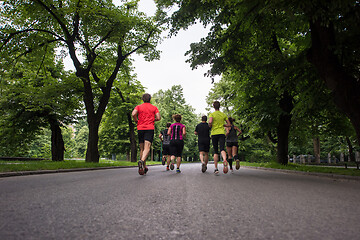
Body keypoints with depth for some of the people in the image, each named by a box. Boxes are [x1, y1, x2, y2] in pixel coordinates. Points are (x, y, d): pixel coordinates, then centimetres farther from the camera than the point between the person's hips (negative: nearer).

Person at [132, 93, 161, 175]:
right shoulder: (154, 107, 11)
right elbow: (158, 118, 0)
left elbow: (133, 114, -8)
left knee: (142, 149, 12)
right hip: (150, 128, -2)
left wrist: (136, 121, 9)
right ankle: (141, 161, -42)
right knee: (147, 148, -15)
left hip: (140, 128, 2)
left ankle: (144, 167, 16)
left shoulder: (139, 107, 10)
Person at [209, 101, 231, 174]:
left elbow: (210, 122, -17)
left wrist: (210, 126, 4)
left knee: (215, 152, 7)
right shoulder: (223, 114, 11)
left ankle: (216, 168, 8)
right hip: (222, 133, 1)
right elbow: (229, 124, 9)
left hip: (214, 133, -1)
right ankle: (225, 161, -45)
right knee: (222, 149, -13)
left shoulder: (212, 114, 1)